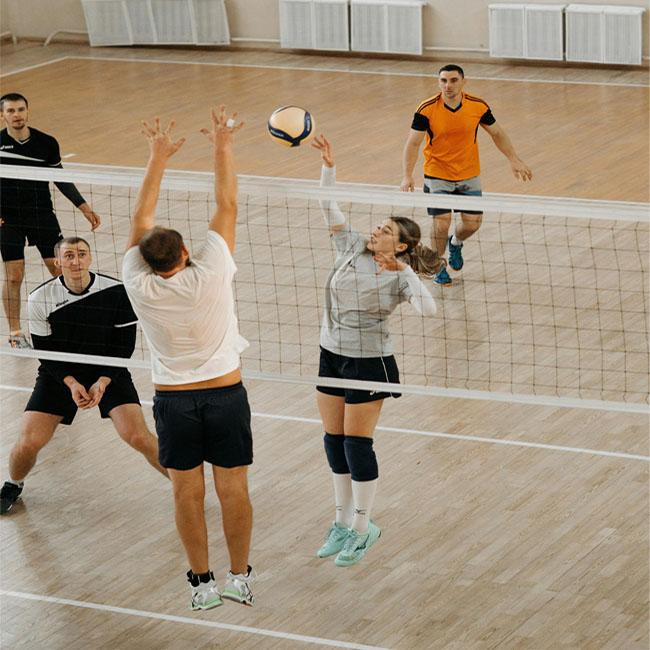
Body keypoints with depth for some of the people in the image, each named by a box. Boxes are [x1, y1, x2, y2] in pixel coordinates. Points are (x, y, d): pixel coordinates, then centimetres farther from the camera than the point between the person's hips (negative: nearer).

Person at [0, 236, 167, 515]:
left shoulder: (117, 292, -15)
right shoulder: (40, 299, -14)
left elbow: (124, 345, -8)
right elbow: (46, 351, -7)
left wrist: (103, 382, -19)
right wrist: (71, 383, -20)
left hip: (107, 371, -1)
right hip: (59, 373, 1)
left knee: (138, 436, -19)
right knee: (28, 443, -10)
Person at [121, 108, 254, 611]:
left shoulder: (140, 286, -14)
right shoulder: (209, 275, -19)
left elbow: (141, 220, -3)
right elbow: (227, 208, -11)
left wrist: (158, 158, 3)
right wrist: (223, 146, -3)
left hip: (173, 399, 1)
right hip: (225, 393, -1)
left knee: (187, 493, 8)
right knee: (233, 489, 8)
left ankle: (202, 583, 14)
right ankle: (240, 578, 17)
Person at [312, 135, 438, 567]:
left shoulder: (400, 276, -12)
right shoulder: (353, 247, 2)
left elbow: (429, 310, -28)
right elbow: (329, 206, -1)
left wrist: (407, 273, -25)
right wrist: (329, 166, -13)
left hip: (369, 361, -6)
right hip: (332, 354, 6)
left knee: (357, 445, -2)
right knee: (334, 442, 11)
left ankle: (363, 528, 12)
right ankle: (343, 522, 23)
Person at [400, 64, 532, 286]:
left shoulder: (478, 106, -12)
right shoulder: (427, 110, -19)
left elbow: (497, 133, 4)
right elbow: (413, 143, -16)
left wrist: (515, 160, -1)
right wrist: (407, 175, -27)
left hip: (469, 176, 3)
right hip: (437, 175, -3)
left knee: (472, 223, 5)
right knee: (441, 224, -10)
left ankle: (456, 243, 42)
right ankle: (439, 265, 18)